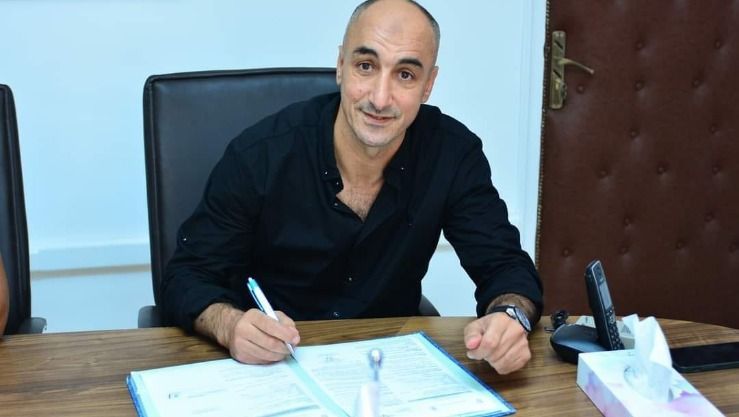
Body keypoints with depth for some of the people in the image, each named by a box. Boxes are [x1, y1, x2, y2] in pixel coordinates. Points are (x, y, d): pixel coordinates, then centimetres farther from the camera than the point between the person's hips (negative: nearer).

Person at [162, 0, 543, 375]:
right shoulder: (260, 155, -17)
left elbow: (506, 266, -7)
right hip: (269, 368, -1)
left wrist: (510, 317, -31)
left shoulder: (453, 153, -10)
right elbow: (187, 278, -13)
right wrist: (230, 326, -36)